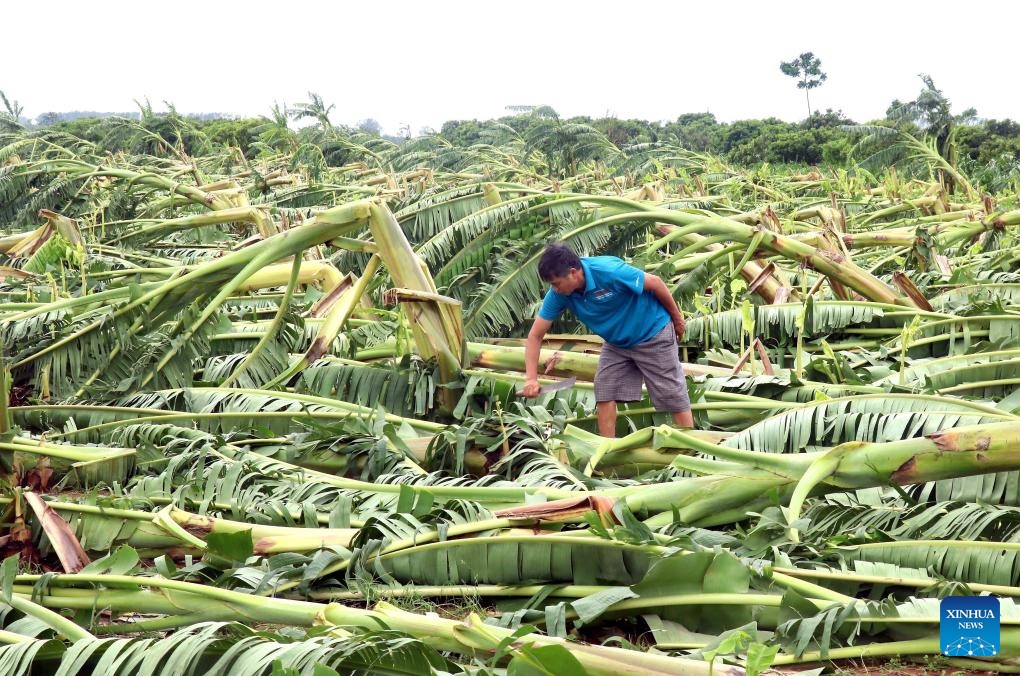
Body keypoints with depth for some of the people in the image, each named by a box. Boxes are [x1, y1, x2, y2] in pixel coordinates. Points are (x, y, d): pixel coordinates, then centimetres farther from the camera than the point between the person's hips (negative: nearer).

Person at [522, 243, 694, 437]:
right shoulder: (559, 295, -17)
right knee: (604, 392, -2)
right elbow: (535, 335, -13)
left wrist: (677, 318, -8)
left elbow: (655, 283, -21)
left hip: (653, 334, -5)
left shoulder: (609, 271, -35)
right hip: (616, 342, 6)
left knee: (673, 396, 0)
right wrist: (531, 378, -25)